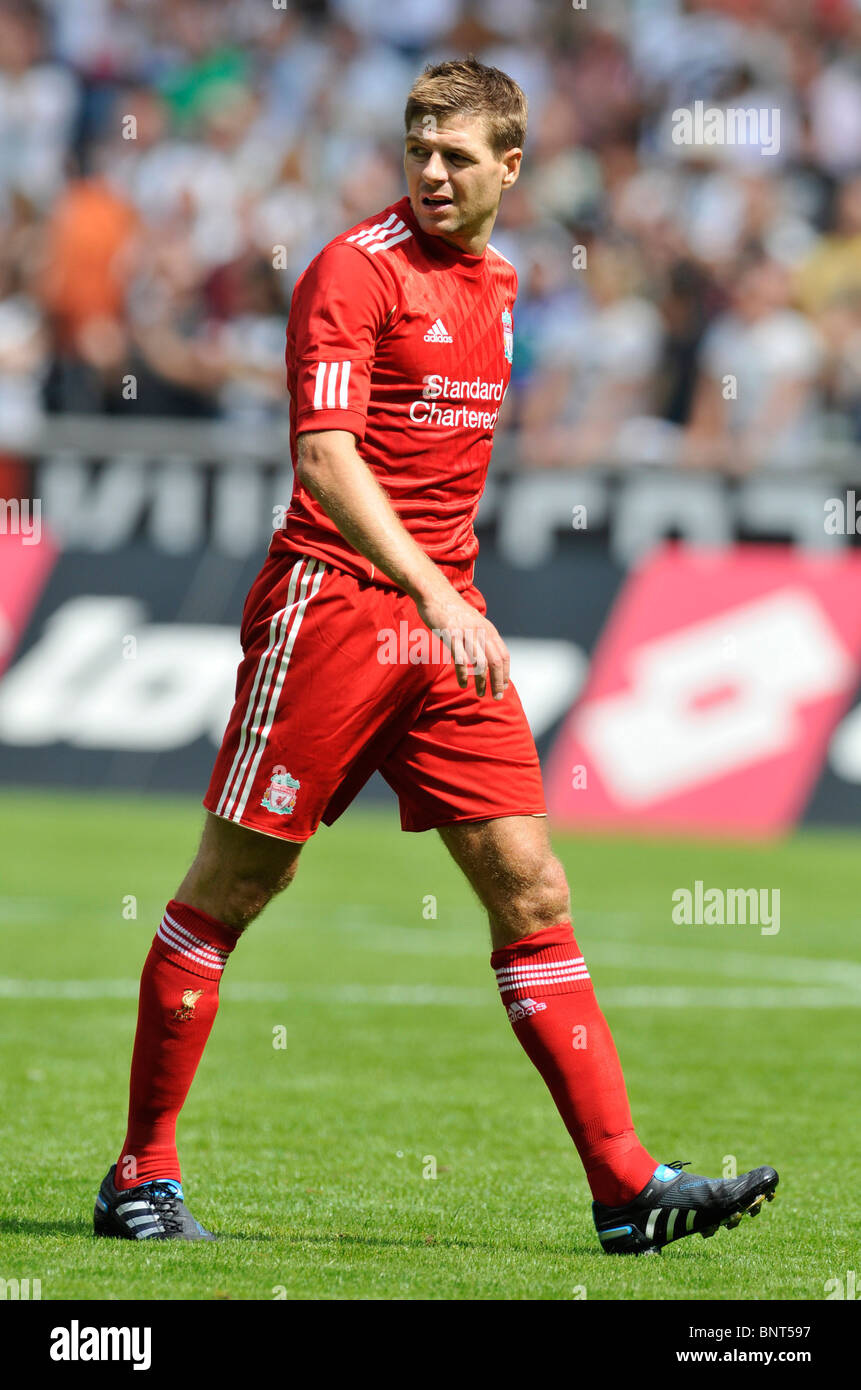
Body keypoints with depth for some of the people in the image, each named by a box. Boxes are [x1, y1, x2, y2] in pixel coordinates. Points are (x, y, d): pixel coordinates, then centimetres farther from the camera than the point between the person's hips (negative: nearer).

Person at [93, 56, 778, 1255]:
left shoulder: (495, 285, 14)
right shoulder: (359, 270, -10)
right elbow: (325, 457, -21)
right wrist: (434, 594, -30)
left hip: (445, 616, 7)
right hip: (331, 604, -7)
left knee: (530, 890, 0)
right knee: (229, 889, 1)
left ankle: (625, 1185, -3)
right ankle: (143, 1175, 11)